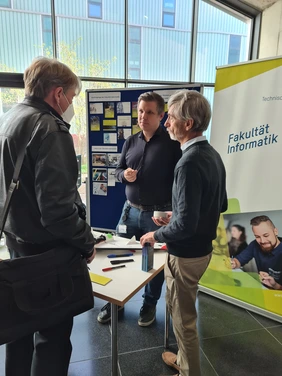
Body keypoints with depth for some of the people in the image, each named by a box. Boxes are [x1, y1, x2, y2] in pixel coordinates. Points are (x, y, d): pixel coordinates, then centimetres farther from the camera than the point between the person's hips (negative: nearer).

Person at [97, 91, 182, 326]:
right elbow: (118, 170, 14)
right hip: (131, 210, 5)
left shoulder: (171, 143, -9)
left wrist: (172, 212, -17)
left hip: (159, 214, -4)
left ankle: (150, 304, 36)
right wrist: (124, 174, -10)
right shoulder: (130, 142, 7)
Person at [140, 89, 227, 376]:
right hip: (203, 248, 9)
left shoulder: (189, 162, -26)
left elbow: (185, 225, -29)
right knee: (181, 309, 27)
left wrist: (156, 235, -10)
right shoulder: (212, 155, 3)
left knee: (183, 318, 13)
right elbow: (220, 204, 11)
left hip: (185, 254, -9)